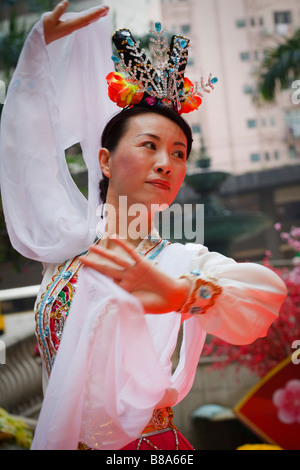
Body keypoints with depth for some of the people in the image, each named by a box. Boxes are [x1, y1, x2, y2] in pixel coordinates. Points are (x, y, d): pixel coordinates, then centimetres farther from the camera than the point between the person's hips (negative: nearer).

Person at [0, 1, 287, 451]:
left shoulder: (184, 262, -12)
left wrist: (179, 292, -45)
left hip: (145, 444, -3)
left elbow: (267, 292, -29)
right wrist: (44, 40, 3)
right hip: (59, 437, 3)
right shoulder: (69, 240, -4)